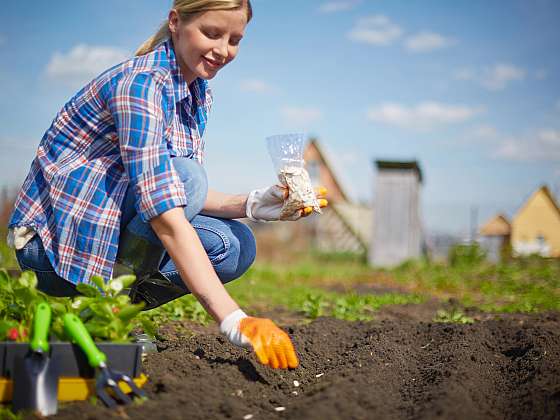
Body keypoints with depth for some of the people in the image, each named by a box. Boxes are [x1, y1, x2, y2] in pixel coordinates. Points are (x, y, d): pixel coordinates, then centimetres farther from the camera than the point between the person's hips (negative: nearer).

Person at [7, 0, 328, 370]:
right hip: (57, 236, -8)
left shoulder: (199, 93, 6)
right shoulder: (140, 83, -23)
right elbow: (165, 214, -34)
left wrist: (253, 204, -11)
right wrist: (234, 321, -40)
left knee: (234, 245, -7)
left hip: (110, 230, 9)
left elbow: (182, 196, 9)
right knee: (184, 172, -28)